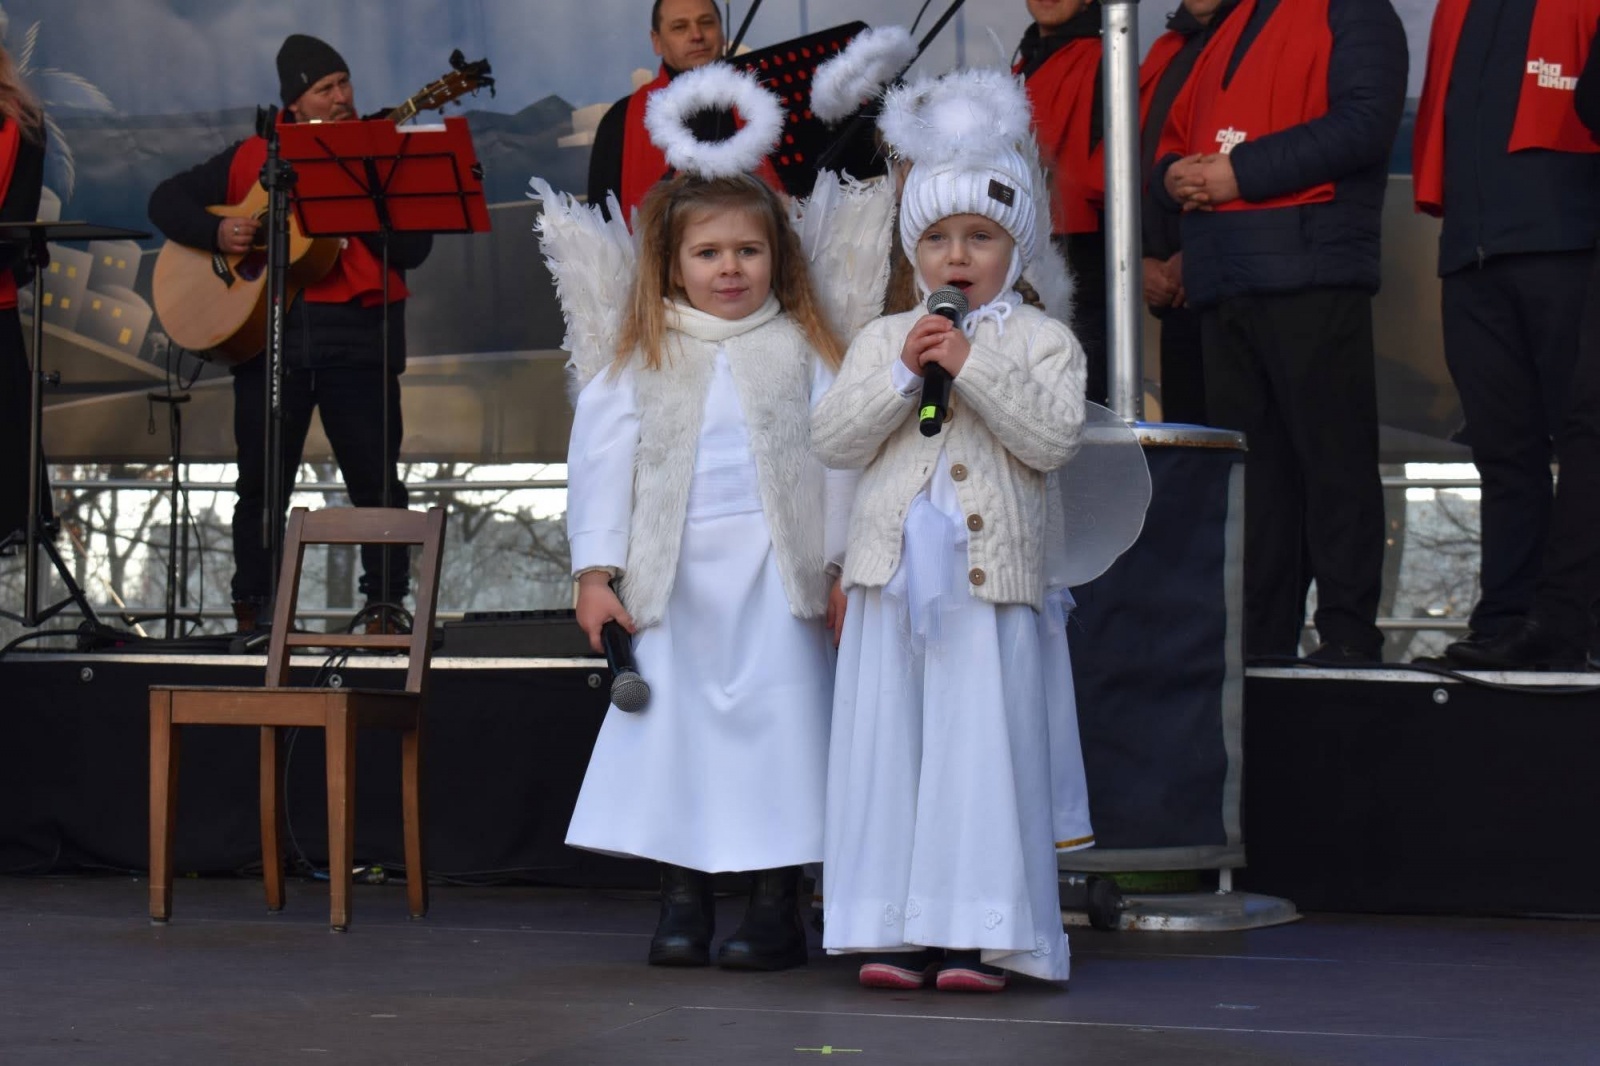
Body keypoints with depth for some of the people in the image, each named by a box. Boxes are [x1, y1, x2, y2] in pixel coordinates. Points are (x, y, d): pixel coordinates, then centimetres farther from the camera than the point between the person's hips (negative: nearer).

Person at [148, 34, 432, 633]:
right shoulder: (251, 157, 10)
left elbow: (413, 250, -6)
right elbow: (166, 201, 12)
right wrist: (217, 232, -6)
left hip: (358, 336, -1)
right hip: (266, 332, 1)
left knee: (376, 480, -2)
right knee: (262, 482, 5)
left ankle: (386, 604, 9)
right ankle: (253, 613, 15)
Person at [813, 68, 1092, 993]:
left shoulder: (1042, 341, 4)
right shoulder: (883, 339, 12)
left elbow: (1054, 437, -10)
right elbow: (834, 441, 3)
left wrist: (975, 367, -15)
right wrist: (904, 374, -9)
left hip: (991, 577, -3)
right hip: (895, 571, 3)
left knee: (982, 751, -4)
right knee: (890, 750, 3)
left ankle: (976, 934, 1)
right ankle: (896, 930, 7)